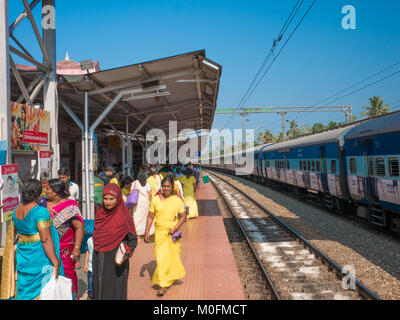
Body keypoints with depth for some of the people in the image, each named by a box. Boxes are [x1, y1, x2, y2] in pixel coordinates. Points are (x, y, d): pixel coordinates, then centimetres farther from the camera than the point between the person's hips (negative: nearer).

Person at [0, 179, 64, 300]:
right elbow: (46, 239, -23)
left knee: (25, 288, 16)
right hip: (40, 257, -7)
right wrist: (55, 263, -21)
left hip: (23, 256, 7)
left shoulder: (17, 210, 3)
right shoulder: (40, 212, -19)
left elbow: (11, 234, 14)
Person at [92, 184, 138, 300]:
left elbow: (133, 239, -5)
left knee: (114, 292, 0)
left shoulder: (125, 216, -12)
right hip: (99, 260, 5)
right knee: (99, 290, 13)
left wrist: (127, 253, -22)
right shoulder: (100, 213, 2)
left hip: (116, 261, -5)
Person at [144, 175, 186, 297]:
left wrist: (175, 228, -11)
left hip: (172, 233, 0)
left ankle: (172, 277, 36)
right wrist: (147, 232, -1)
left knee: (173, 256, 10)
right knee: (161, 257, -3)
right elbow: (150, 216, 3)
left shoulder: (177, 200, -1)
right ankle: (163, 285, 5)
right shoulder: (155, 199, -1)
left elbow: (183, 216, 2)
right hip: (160, 233, 0)